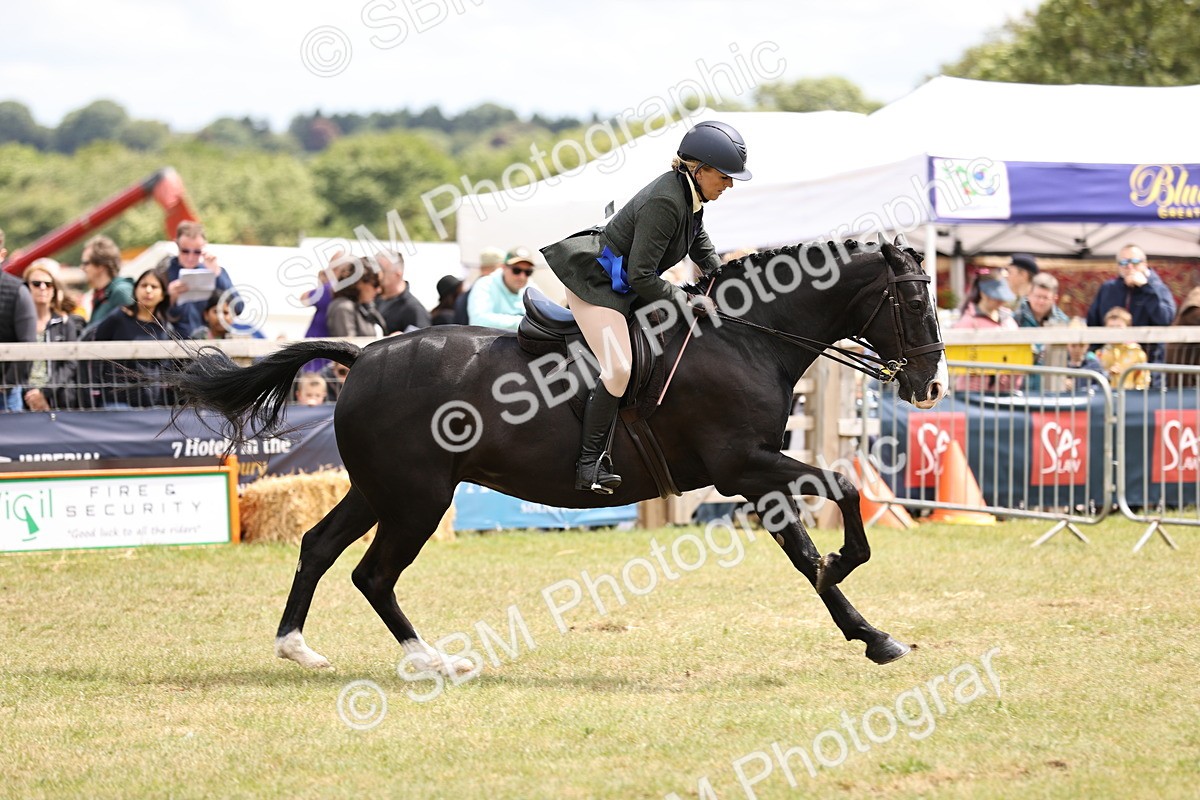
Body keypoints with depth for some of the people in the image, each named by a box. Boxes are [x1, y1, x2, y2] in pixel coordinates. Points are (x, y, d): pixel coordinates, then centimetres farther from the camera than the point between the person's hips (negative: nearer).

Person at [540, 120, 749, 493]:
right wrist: (687, 302, -19)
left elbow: (698, 240, 24)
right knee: (618, 370, -24)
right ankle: (590, 464, -21)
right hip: (596, 283, -11)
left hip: (623, 285, 11)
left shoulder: (690, 193, 1)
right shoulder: (664, 203, -28)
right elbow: (641, 277, -27)